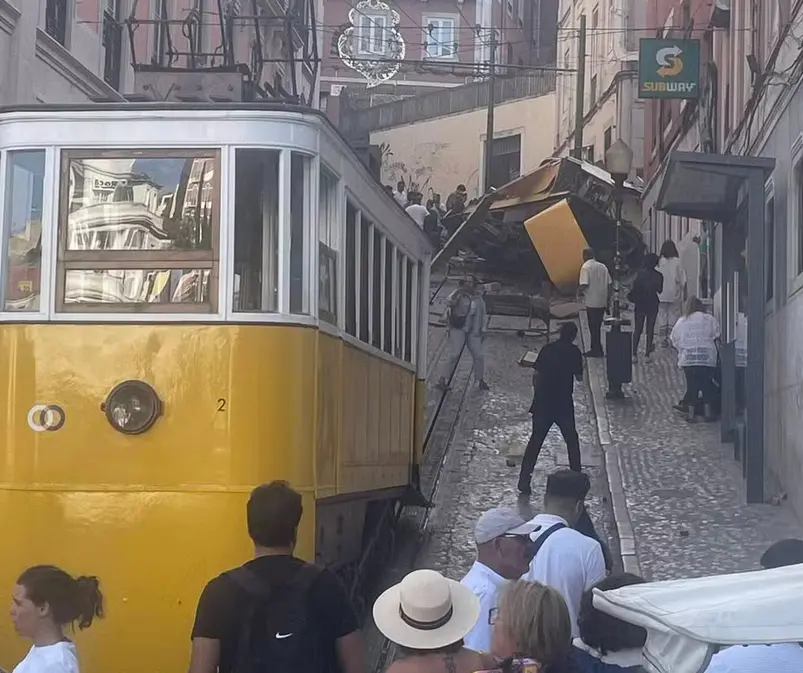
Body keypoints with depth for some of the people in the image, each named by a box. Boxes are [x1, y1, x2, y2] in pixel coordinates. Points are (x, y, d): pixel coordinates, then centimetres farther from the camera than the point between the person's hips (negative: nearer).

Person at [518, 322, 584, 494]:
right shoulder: (574, 352, -3)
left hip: (542, 403, 2)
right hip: (564, 404, -2)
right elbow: (579, 377, 4)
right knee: (572, 441, 17)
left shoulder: (547, 349, 4)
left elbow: (536, 375, 3)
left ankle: (524, 481, 3)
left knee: (535, 441, 8)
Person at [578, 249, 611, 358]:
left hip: (592, 303, -7)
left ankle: (596, 350, 4)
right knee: (597, 327, 16)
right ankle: (596, 349, 22)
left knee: (593, 327, 2)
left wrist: (581, 292, 0)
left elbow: (584, 284, -21)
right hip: (602, 302, 7)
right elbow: (609, 284, 10)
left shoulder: (586, 267, -10)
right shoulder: (603, 266, 10)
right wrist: (607, 300, 16)